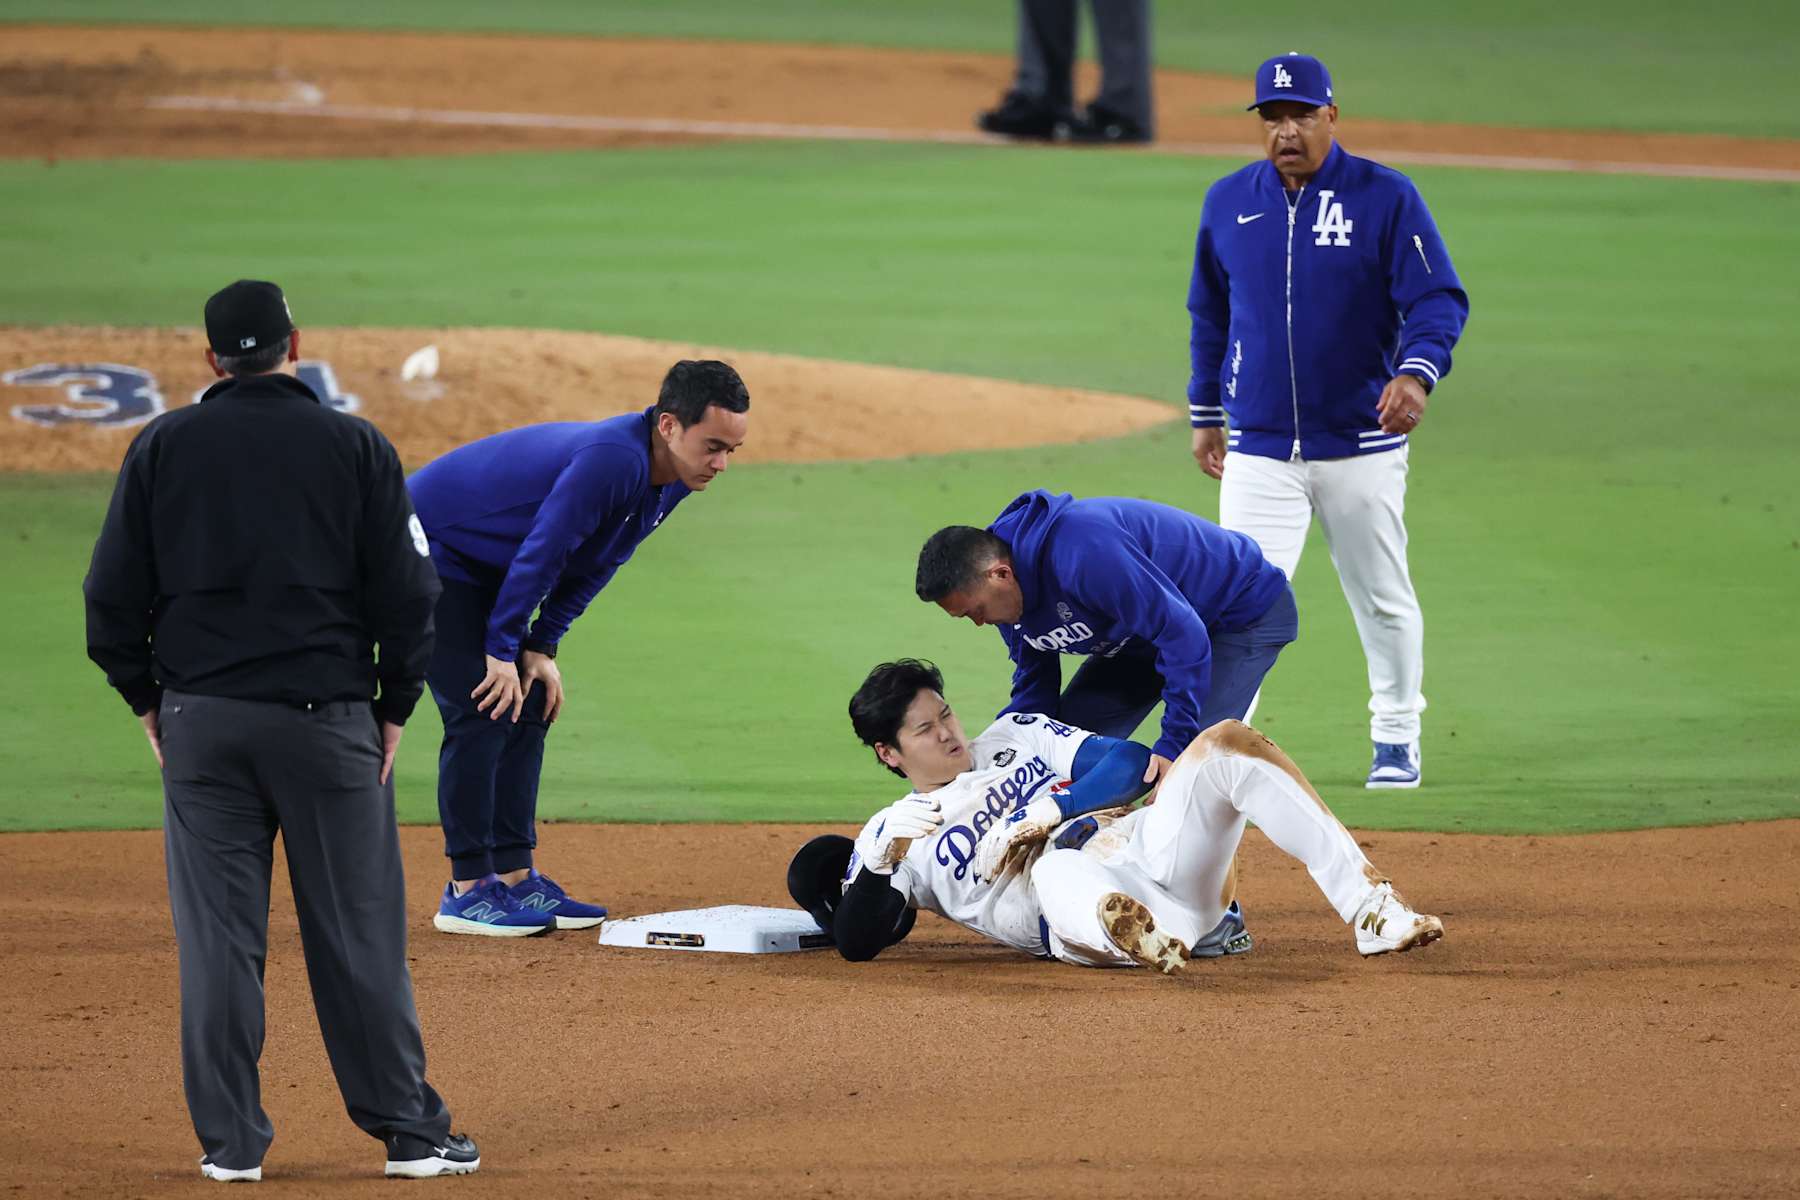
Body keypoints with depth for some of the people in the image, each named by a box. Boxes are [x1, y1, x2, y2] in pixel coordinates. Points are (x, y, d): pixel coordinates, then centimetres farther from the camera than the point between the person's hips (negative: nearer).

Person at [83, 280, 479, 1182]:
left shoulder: (163, 447, 2)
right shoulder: (356, 447, -1)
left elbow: (113, 591, 2)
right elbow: (405, 591, -1)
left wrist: (146, 698, 12)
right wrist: (393, 705, 8)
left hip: (200, 720, 1)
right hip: (327, 716, -1)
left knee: (217, 938, 5)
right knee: (358, 934, 4)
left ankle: (230, 1141, 5)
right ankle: (408, 1131, 7)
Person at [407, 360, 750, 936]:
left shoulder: (671, 480, -3)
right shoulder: (612, 460, -33)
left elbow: (591, 564, 7)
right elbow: (540, 553, -28)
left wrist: (542, 647, 3)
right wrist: (503, 651, -19)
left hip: (484, 569, 10)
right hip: (433, 554, -10)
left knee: (527, 710, 7)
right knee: (483, 715, -14)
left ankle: (514, 878, 11)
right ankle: (467, 889, -10)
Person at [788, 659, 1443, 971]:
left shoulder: (1015, 738, 28)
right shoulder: (891, 835, 17)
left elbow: (1130, 763, 15)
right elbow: (855, 943, 3)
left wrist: (1049, 811, -1)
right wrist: (883, 860, -14)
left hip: (1146, 842, 5)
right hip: (1074, 914, -5)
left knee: (1229, 743, -18)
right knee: (1057, 865, -42)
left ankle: (1372, 912, -32)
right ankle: (1138, 938, -81)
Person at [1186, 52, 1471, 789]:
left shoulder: (1386, 198, -5)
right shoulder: (1228, 202, 6)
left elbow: (1438, 298, -10)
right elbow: (1210, 314, 17)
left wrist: (1416, 371, -28)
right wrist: (1205, 412, 18)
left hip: (1361, 446, -1)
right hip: (1258, 450, 1)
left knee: (1382, 601, 10)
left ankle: (1395, 740, 25)